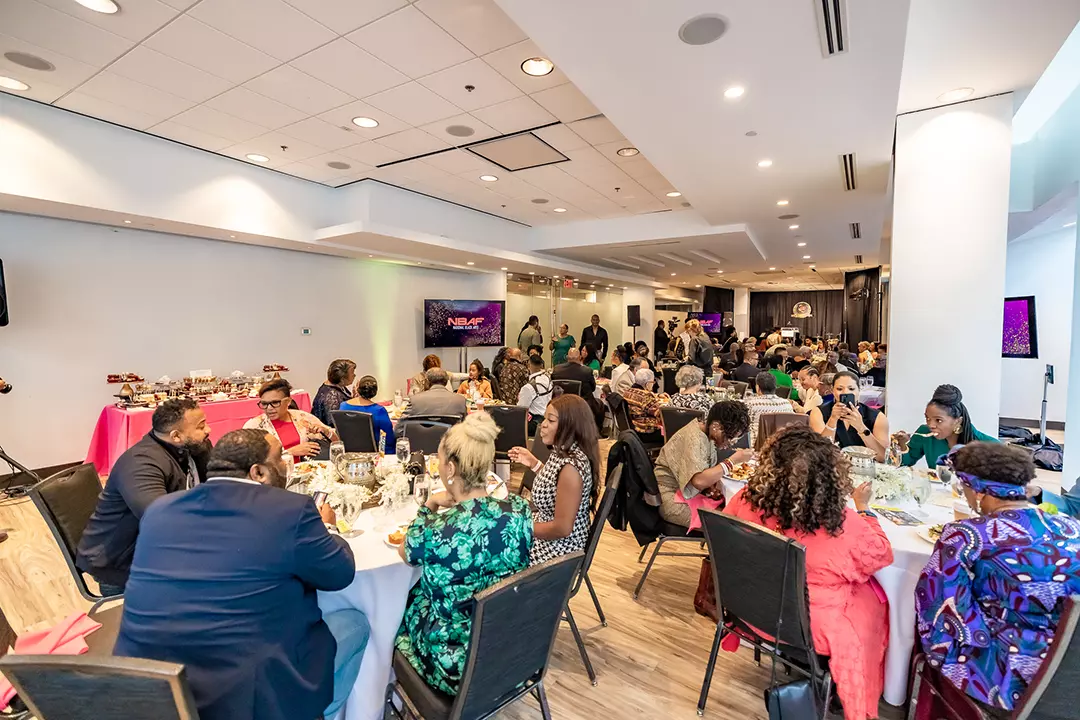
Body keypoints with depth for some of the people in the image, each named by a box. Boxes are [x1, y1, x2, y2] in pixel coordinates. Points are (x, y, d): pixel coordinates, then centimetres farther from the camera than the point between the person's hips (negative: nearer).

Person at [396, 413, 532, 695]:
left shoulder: (435, 529, -30)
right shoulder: (520, 509, -17)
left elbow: (405, 554, -4)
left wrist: (429, 507, 4)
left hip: (459, 665, -4)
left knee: (405, 598, 23)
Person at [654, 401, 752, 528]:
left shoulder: (708, 432, 1)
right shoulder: (694, 438, -25)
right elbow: (699, 481, -35)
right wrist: (733, 460, -25)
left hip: (688, 492, 8)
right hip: (671, 498, -8)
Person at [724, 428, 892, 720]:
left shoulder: (747, 500, -23)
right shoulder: (844, 525, -30)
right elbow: (881, 555, -7)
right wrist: (863, 508, 6)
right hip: (811, 626, -3)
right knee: (872, 601, 26)